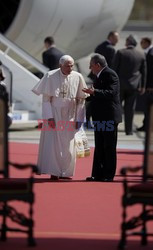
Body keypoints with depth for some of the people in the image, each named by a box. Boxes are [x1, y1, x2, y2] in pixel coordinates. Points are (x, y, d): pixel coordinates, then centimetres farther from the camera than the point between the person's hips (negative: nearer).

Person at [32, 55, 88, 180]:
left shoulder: (77, 77, -4)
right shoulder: (50, 76, -9)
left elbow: (81, 100, 2)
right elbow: (46, 99, -7)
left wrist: (79, 119, -2)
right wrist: (49, 117, -14)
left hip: (70, 117, 2)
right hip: (54, 114, -2)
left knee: (68, 145, 3)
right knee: (53, 143, -3)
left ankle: (65, 172, 12)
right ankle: (54, 172, 3)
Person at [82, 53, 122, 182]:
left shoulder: (110, 74, -13)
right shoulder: (101, 75, 16)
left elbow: (110, 93, -27)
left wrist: (94, 92, -33)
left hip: (109, 117, -10)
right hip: (101, 118, 10)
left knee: (109, 148, -3)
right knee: (99, 147, 10)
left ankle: (108, 175, 1)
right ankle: (98, 174, 13)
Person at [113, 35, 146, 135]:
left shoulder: (120, 52, -7)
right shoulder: (141, 55, 1)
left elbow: (115, 68, -6)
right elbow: (143, 72, 6)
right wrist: (143, 86, 13)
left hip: (120, 84, -2)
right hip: (134, 85, 2)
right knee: (130, 108, 5)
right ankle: (129, 130, 6)